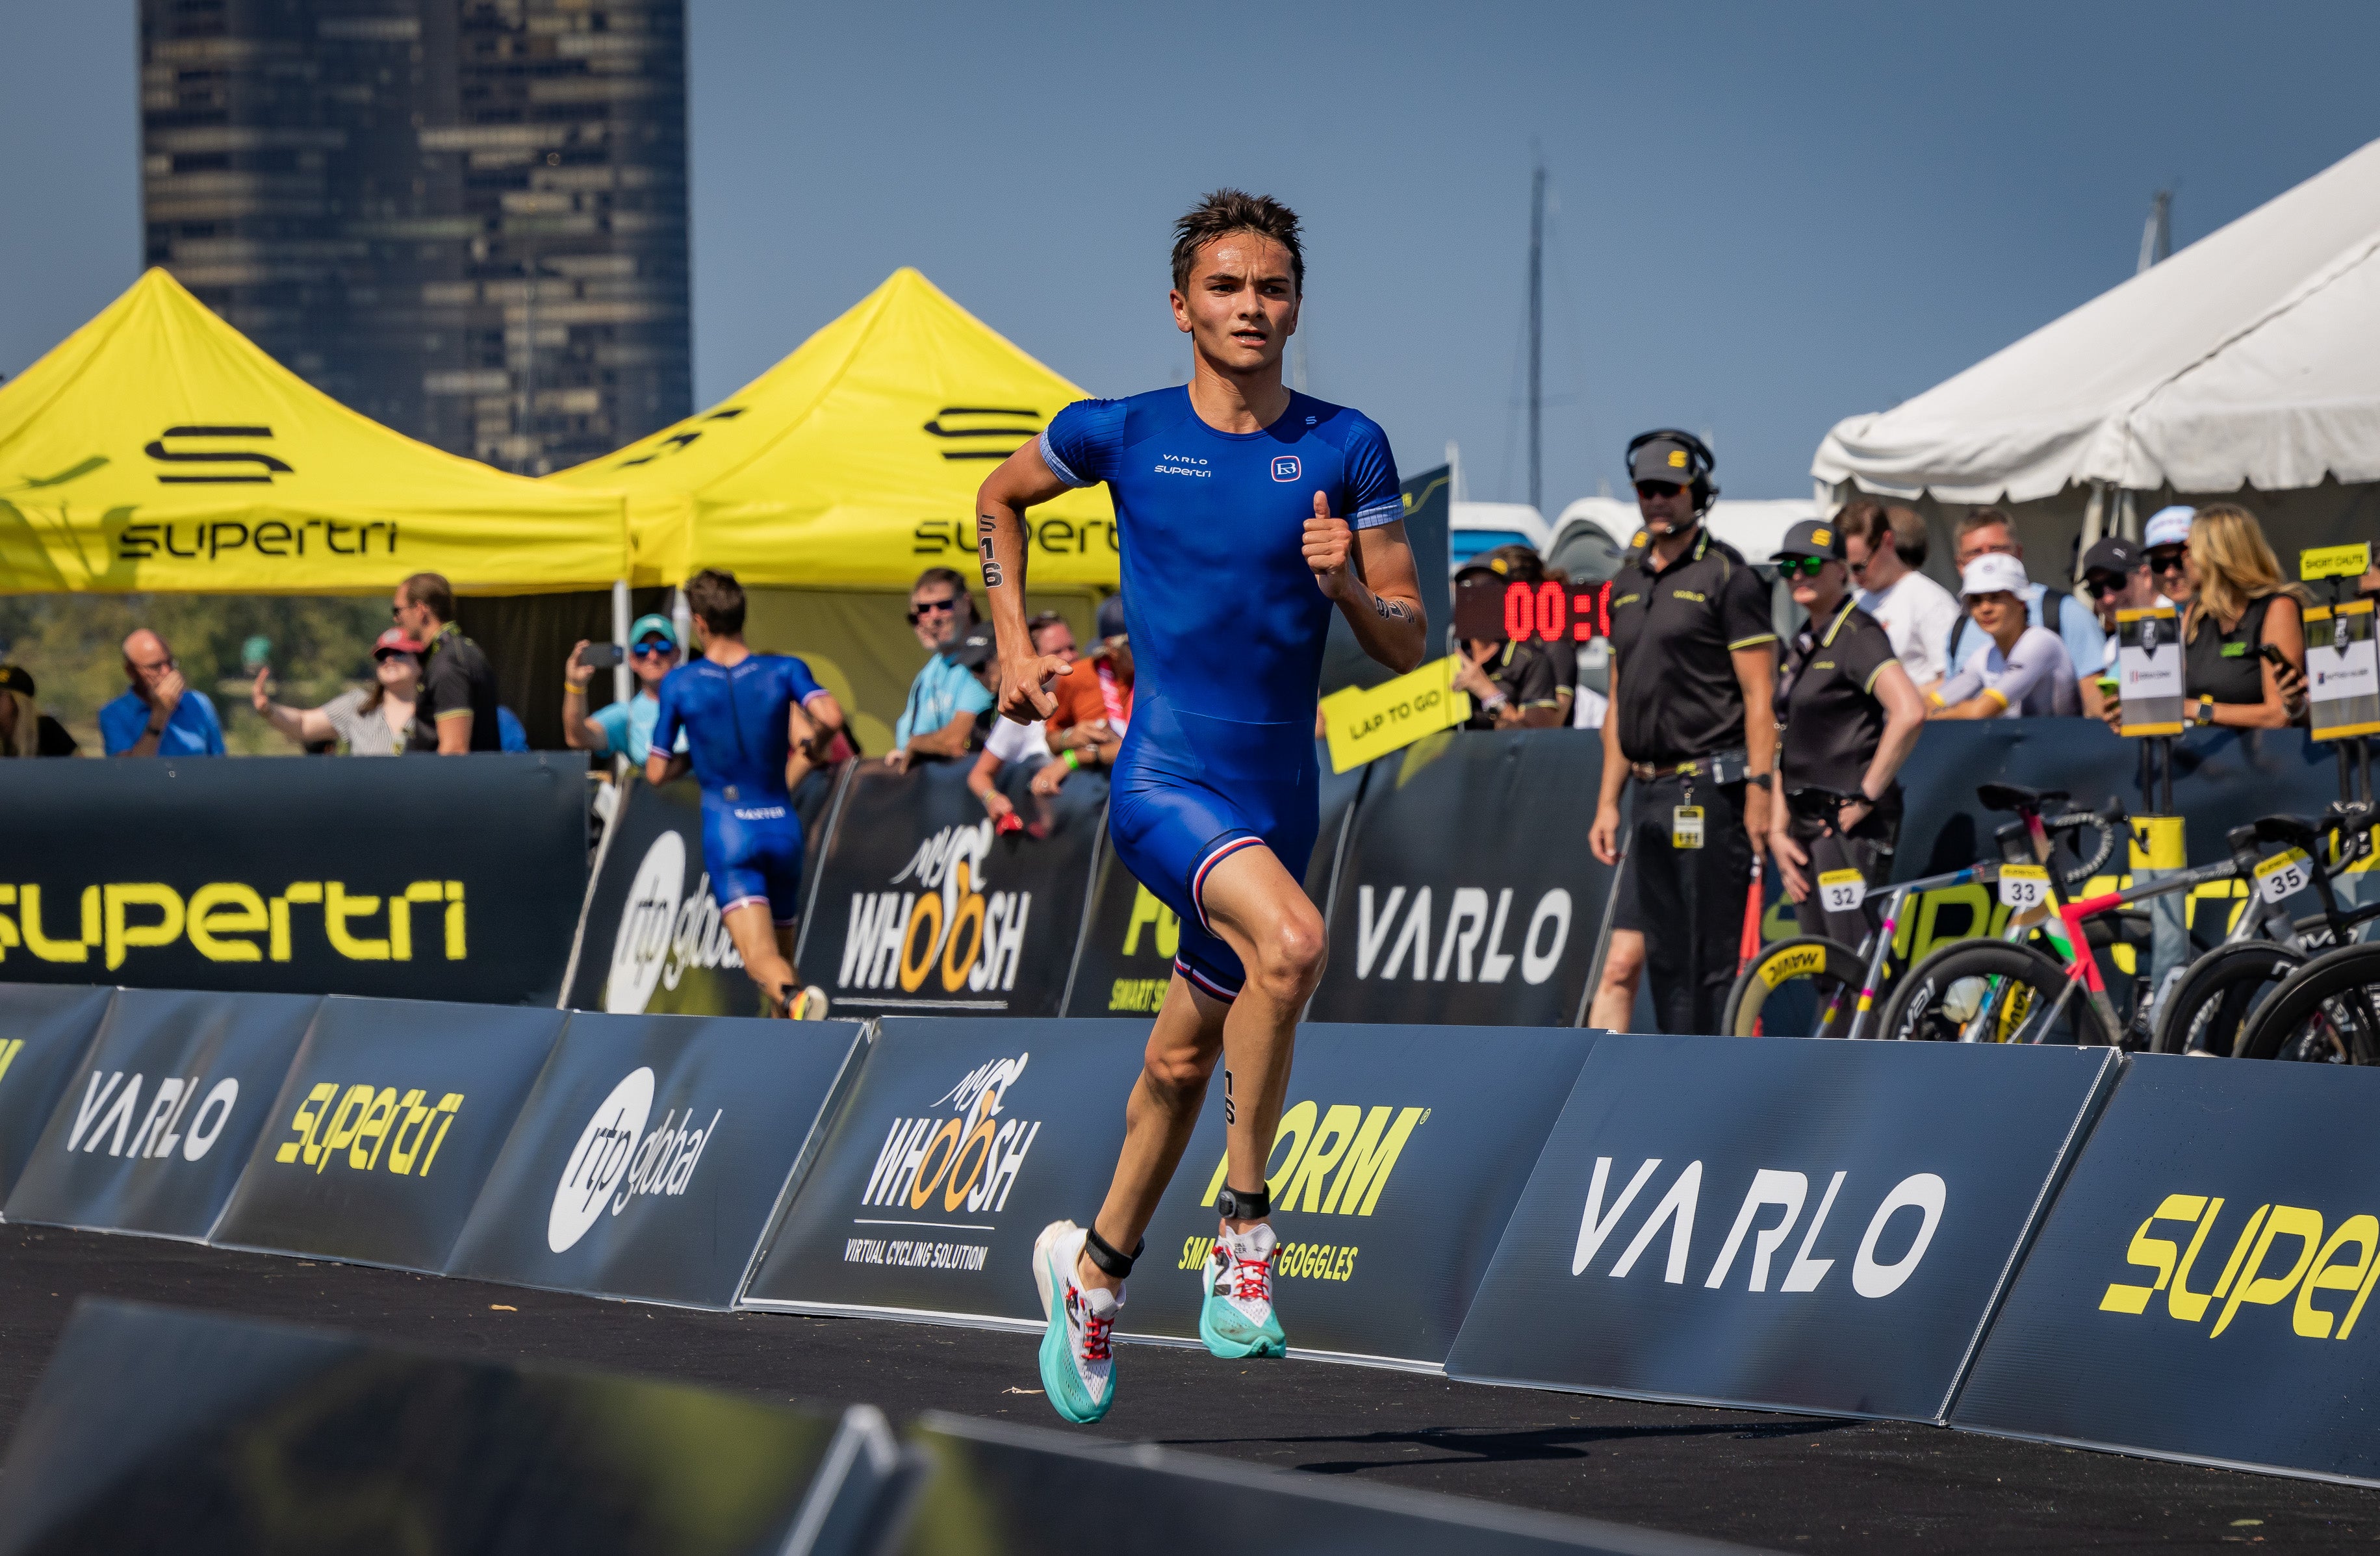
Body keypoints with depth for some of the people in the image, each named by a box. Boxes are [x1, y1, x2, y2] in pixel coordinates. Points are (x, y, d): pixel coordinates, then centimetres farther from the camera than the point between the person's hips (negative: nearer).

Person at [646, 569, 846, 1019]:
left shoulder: (679, 684, -1)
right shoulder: (785, 669, 1)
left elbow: (656, 774, 4)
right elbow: (831, 716, -16)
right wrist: (814, 746, 6)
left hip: (727, 834, -3)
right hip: (782, 827, 3)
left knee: (762, 959, -17)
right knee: (783, 958, 18)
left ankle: (796, 999, -49)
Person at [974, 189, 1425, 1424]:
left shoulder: (1346, 449, 2)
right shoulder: (1119, 434, 0)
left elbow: (1408, 646, 3)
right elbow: (999, 499, 21)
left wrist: (1347, 586, -17)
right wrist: (1015, 648, 12)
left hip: (1281, 796, 4)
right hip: (1166, 777, -4)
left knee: (1184, 1061, 15)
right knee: (1291, 941, -32)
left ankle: (1095, 1266, 39)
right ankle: (1244, 1226, -20)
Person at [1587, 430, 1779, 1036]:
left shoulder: (1727, 577, -4)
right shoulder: (1628, 583, 17)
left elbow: (1759, 698, -9)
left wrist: (1759, 795, -16)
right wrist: (1608, 801, 15)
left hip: (1709, 793, -7)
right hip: (1652, 800, 7)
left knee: (1704, 969, -6)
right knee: (1623, 962, 2)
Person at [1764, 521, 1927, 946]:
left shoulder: (1859, 636, -10)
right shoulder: (1800, 646, 17)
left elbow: (1909, 714, -26)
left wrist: (1865, 798, -20)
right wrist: (1777, 831, 8)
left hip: (1851, 830, -9)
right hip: (1808, 830, 9)